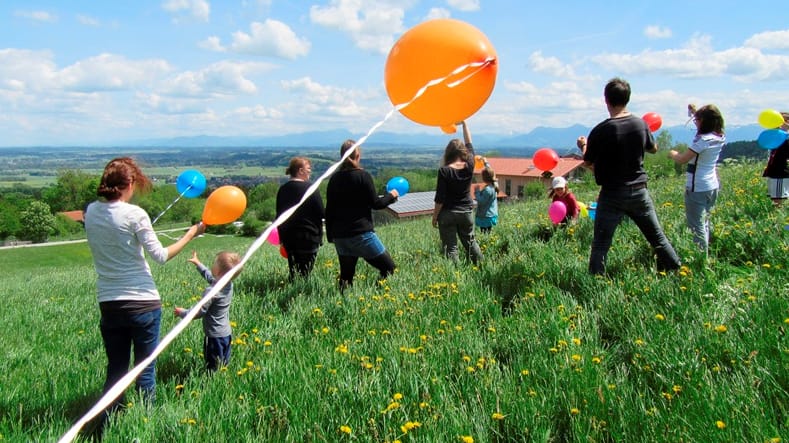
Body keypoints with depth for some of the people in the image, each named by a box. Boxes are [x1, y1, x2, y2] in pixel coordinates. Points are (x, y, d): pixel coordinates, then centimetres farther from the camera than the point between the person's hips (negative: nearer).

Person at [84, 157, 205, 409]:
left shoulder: (91, 212, 1)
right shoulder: (134, 214, -14)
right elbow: (161, 256, -12)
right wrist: (191, 235, -3)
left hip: (108, 304, 5)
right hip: (143, 302, -5)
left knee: (115, 370, 17)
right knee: (145, 371, 9)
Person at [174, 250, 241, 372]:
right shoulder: (228, 284, -2)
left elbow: (199, 312, -20)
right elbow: (210, 276, 18)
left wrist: (182, 313, -4)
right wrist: (198, 264, 26)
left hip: (215, 336, -8)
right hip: (226, 333, 8)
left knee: (213, 368, 2)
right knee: (224, 365, 18)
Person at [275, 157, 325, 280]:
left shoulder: (282, 189, 8)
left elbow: (279, 215, 13)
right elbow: (321, 213, -10)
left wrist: (282, 237, 20)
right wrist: (319, 234, 4)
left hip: (287, 237, 6)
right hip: (308, 237, -6)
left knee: (293, 271, 12)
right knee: (305, 272, -3)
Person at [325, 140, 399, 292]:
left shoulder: (334, 179, 8)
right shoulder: (363, 176, -8)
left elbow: (329, 210, 10)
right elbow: (376, 203, -6)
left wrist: (330, 235, 18)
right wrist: (391, 195, 12)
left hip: (340, 236, 6)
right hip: (361, 233, -6)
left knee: (346, 275, 13)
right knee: (388, 267, 4)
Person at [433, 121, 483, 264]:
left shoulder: (444, 171, -15)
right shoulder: (469, 166, -7)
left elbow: (440, 198, -13)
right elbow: (469, 143, 9)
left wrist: (435, 216, -3)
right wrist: (464, 123, 18)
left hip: (447, 214, -4)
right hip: (466, 212, 4)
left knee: (450, 247, 3)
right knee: (470, 242, 20)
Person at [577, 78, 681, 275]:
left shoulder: (601, 130, -16)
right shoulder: (640, 124, -2)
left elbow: (588, 163, -5)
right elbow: (653, 149, 17)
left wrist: (583, 146, 14)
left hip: (612, 194, -4)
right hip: (639, 191, 4)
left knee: (600, 244, 3)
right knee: (657, 236, 19)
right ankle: (676, 271, 29)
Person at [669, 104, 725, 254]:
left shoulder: (704, 140, -19)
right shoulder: (719, 137, 5)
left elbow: (681, 160, -20)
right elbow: (702, 128, 29)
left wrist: (672, 153, -1)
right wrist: (696, 112, 26)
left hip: (697, 188, -9)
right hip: (712, 186, 9)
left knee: (696, 225, -3)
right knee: (704, 222, 19)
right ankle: (705, 255, 26)